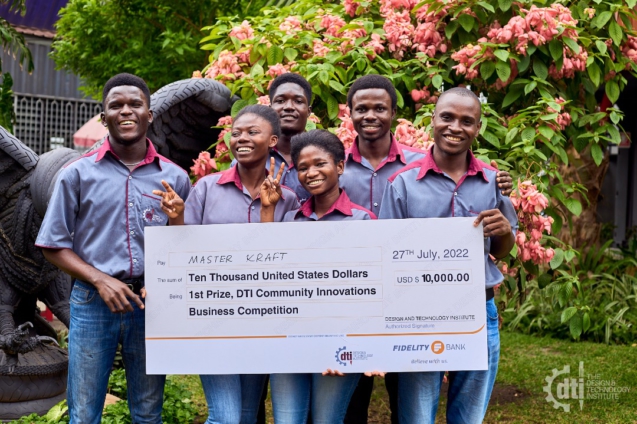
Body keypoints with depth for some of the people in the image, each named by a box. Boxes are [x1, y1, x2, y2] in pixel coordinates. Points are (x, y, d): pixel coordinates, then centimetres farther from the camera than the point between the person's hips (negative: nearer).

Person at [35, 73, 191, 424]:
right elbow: (53, 245, 2)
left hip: (151, 305, 1)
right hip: (93, 303, -1)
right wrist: (101, 280, -12)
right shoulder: (78, 174, 1)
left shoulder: (174, 177, 4)